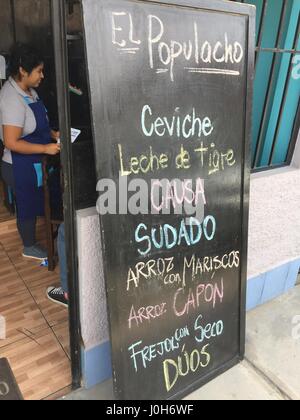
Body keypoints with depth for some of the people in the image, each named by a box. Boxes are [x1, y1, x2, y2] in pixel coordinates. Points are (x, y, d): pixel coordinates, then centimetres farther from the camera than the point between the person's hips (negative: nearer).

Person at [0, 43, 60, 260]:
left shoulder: (28, 90, 3)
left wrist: (52, 133, 2)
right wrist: (46, 148, -26)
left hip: (33, 164, 9)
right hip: (21, 167, -9)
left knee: (34, 203, 22)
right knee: (27, 205, 9)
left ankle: (31, 242, 43)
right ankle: (29, 247, 32)